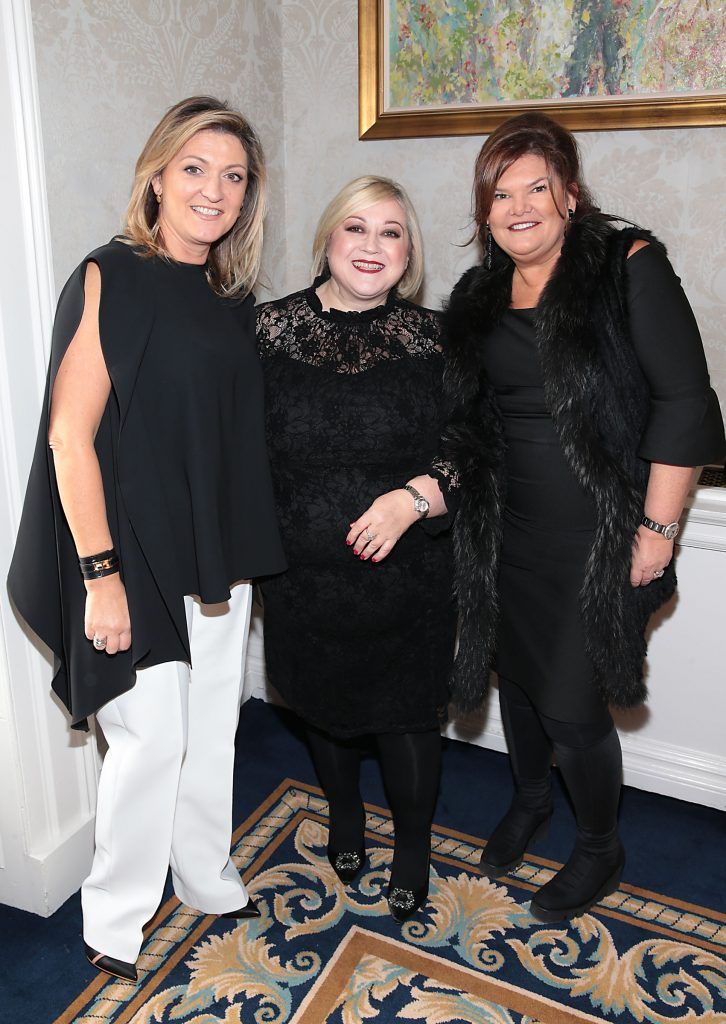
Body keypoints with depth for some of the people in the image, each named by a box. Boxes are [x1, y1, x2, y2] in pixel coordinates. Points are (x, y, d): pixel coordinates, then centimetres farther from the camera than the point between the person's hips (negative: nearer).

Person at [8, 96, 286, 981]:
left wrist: (246, 547, 13)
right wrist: (99, 573, -18)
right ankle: (112, 921, 26)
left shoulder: (230, 300, 9)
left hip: (218, 554, 6)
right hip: (134, 555, -6)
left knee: (212, 730, 16)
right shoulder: (110, 278, -11)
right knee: (153, 738, 1)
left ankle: (209, 882, 38)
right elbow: (71, 436, -15)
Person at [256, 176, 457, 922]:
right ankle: (343, 812, 51)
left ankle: (413, 844, 38)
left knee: (405, 713, 10)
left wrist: (415, 497, -21)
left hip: (406, 577, -1)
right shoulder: (271, 329, -2)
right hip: (303, 574, 2)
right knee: (323, 701, 21)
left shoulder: (433, 340, -4)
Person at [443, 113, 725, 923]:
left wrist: (657, 528, -14)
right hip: (512, 535, 5)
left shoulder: (629, 267, -8)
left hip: (602, 536, -5)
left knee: (571, 704, 0)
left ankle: (599, 848, 30)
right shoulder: (477, 299, 8)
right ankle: (529, 799, 48)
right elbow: (462, 421, 14)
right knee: (518, 674, 18)